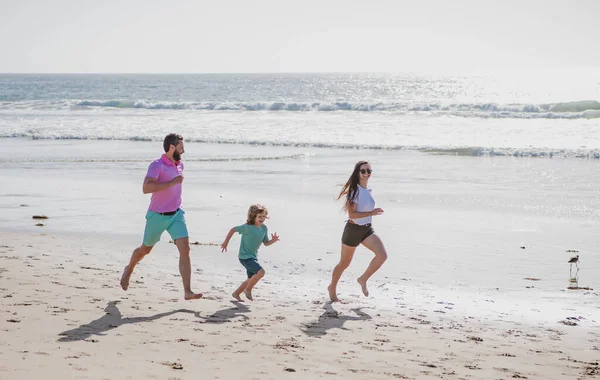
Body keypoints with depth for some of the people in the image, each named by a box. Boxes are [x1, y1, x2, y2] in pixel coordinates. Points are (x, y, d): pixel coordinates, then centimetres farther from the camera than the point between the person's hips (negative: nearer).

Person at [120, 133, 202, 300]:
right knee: (145, 249, 16)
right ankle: (129, 269, 48)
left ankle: (187, 292, -17)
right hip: (157, 216, -5)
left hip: (176, 214, 5)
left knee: (185, 249, -13)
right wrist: (172, 182, -32)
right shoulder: (157, 165, -18)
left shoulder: (180, 165, 6)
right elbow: (146, 188, -33)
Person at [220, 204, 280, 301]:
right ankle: (248, 290, -3)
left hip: (253, 256, 8)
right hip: (245, 256, -8)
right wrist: (225, 242, -3)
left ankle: (236, 293, 35)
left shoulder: (264, 228, 0)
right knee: (261, 272, -23)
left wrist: (273, 241, -12)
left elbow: (265, 243, 9)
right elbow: (233, 230, -9)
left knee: (251, 279, 16)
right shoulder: (247, 227, -19)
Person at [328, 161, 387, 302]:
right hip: (353, 230, -6)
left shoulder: (367, 190, 6)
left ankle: (363, 280, 3)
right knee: (344, 263, 9)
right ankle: (332, 288, 34)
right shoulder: (355, 190, -17)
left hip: (367, 229, 6)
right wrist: (372, 213, -28)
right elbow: (352, 214, -24)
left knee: (382, 255, -16)